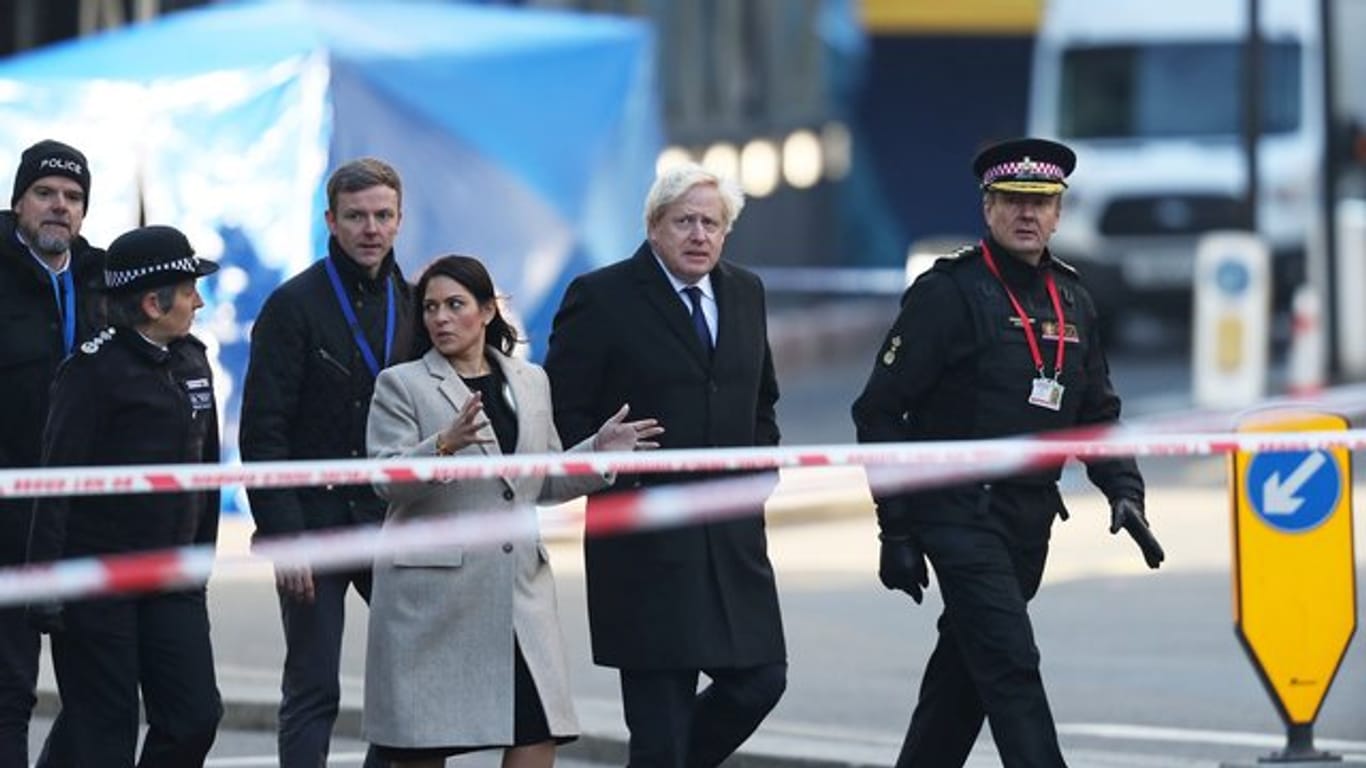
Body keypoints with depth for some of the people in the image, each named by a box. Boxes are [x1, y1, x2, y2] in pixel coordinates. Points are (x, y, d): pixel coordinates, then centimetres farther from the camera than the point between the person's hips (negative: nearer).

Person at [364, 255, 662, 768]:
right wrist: (445, 445, -29)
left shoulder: (531, 382, 14)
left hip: (518, 588, 4)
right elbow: (387, 479, -12)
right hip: (434, 593, -4)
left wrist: (598, 453, 4)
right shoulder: (401, 385, 0)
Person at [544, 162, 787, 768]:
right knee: (661, 713, -4)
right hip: (647, 540, -6)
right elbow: (562, 411, -6)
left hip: (733, 533, 6)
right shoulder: (601, 298, -6)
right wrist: (616, 478, -11)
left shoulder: (745, 293, 12)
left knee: (759, 679, 3)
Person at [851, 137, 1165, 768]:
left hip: (1029, 519, 7)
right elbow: (879, 412, -9)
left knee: (965, 665, 15)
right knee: (1010, 666, -13)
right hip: (959, 516, -7)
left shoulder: (1072, 302, 11)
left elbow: (1096, 413, 19)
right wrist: (896, 531, -12)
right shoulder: (947, 293, -9)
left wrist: (1123, 489, 0)